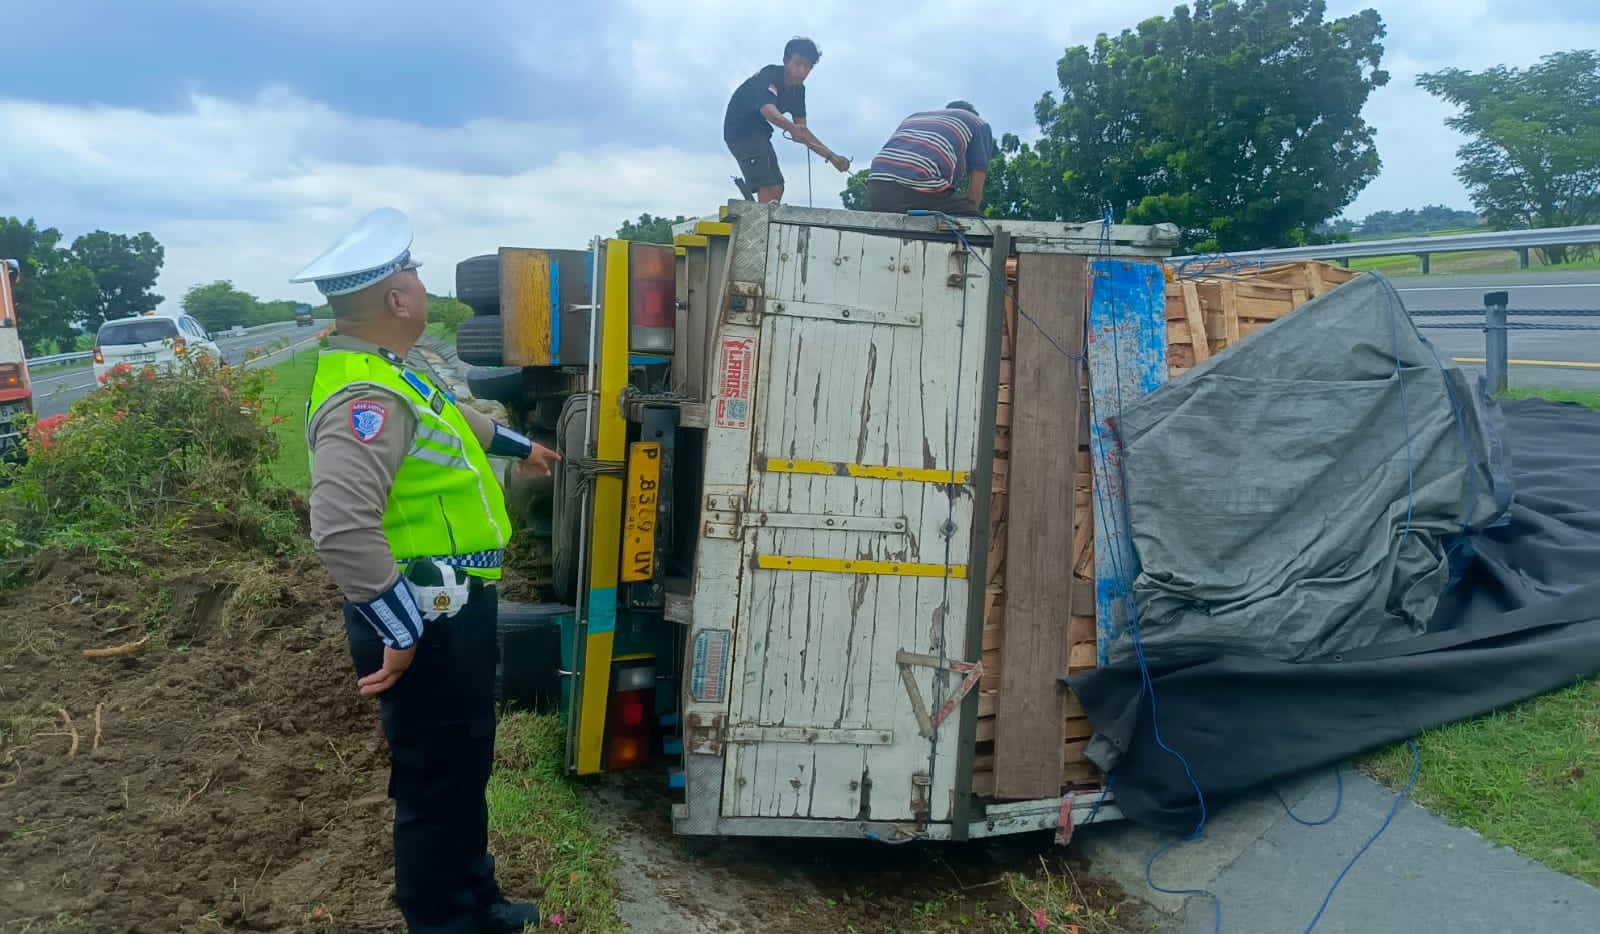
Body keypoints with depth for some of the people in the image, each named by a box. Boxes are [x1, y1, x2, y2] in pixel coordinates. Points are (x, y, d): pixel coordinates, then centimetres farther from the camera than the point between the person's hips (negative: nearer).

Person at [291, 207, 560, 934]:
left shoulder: (381, 370, 9)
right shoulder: (366, 398, -26)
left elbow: (447, 419, 31)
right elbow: (341, 529, -37)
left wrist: (516, 445, 45)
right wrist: (401, 633, -29)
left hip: (452, 610, 11)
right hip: (427, 623, -11)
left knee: (465, 767, 23)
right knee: (436, 782, 6)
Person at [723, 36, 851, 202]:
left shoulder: (798, 90, 0)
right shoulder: (769, 76, -24)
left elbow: (802, 131, 2)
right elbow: (767, 110, -44)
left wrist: (832, 157, -7)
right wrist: (792, 128, -64)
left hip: (758, 133, 9)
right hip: (741, 130, -9)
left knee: (776, 189, 13)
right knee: (770, 188, -22)